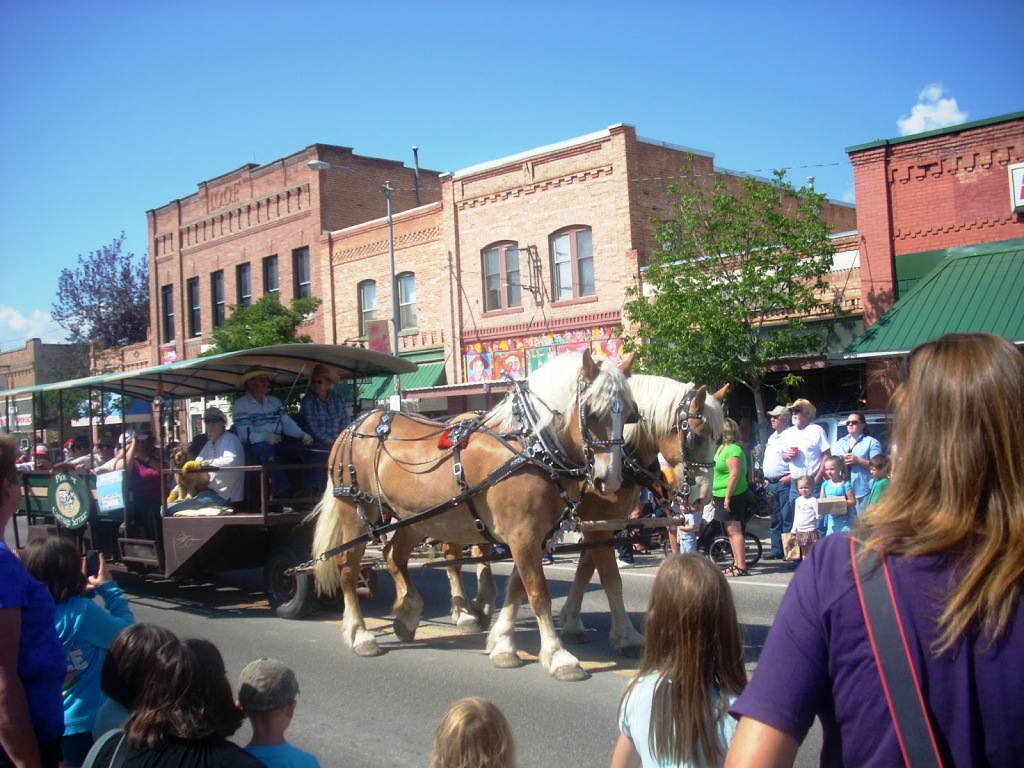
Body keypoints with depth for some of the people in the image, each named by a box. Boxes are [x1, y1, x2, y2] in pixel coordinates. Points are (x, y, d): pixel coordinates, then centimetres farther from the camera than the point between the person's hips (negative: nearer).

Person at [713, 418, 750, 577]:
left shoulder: (733, 449, -16)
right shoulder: (722, 447, 15)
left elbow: (734, 474, -23)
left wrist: (728, 497, -24)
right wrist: (714, 494, 21)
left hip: (731, 496, -10)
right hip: (721, 495, 10)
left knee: (734, 530, -10)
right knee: (730, 531, 14)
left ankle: (741, 567, -10)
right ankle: (737, 563, 20)